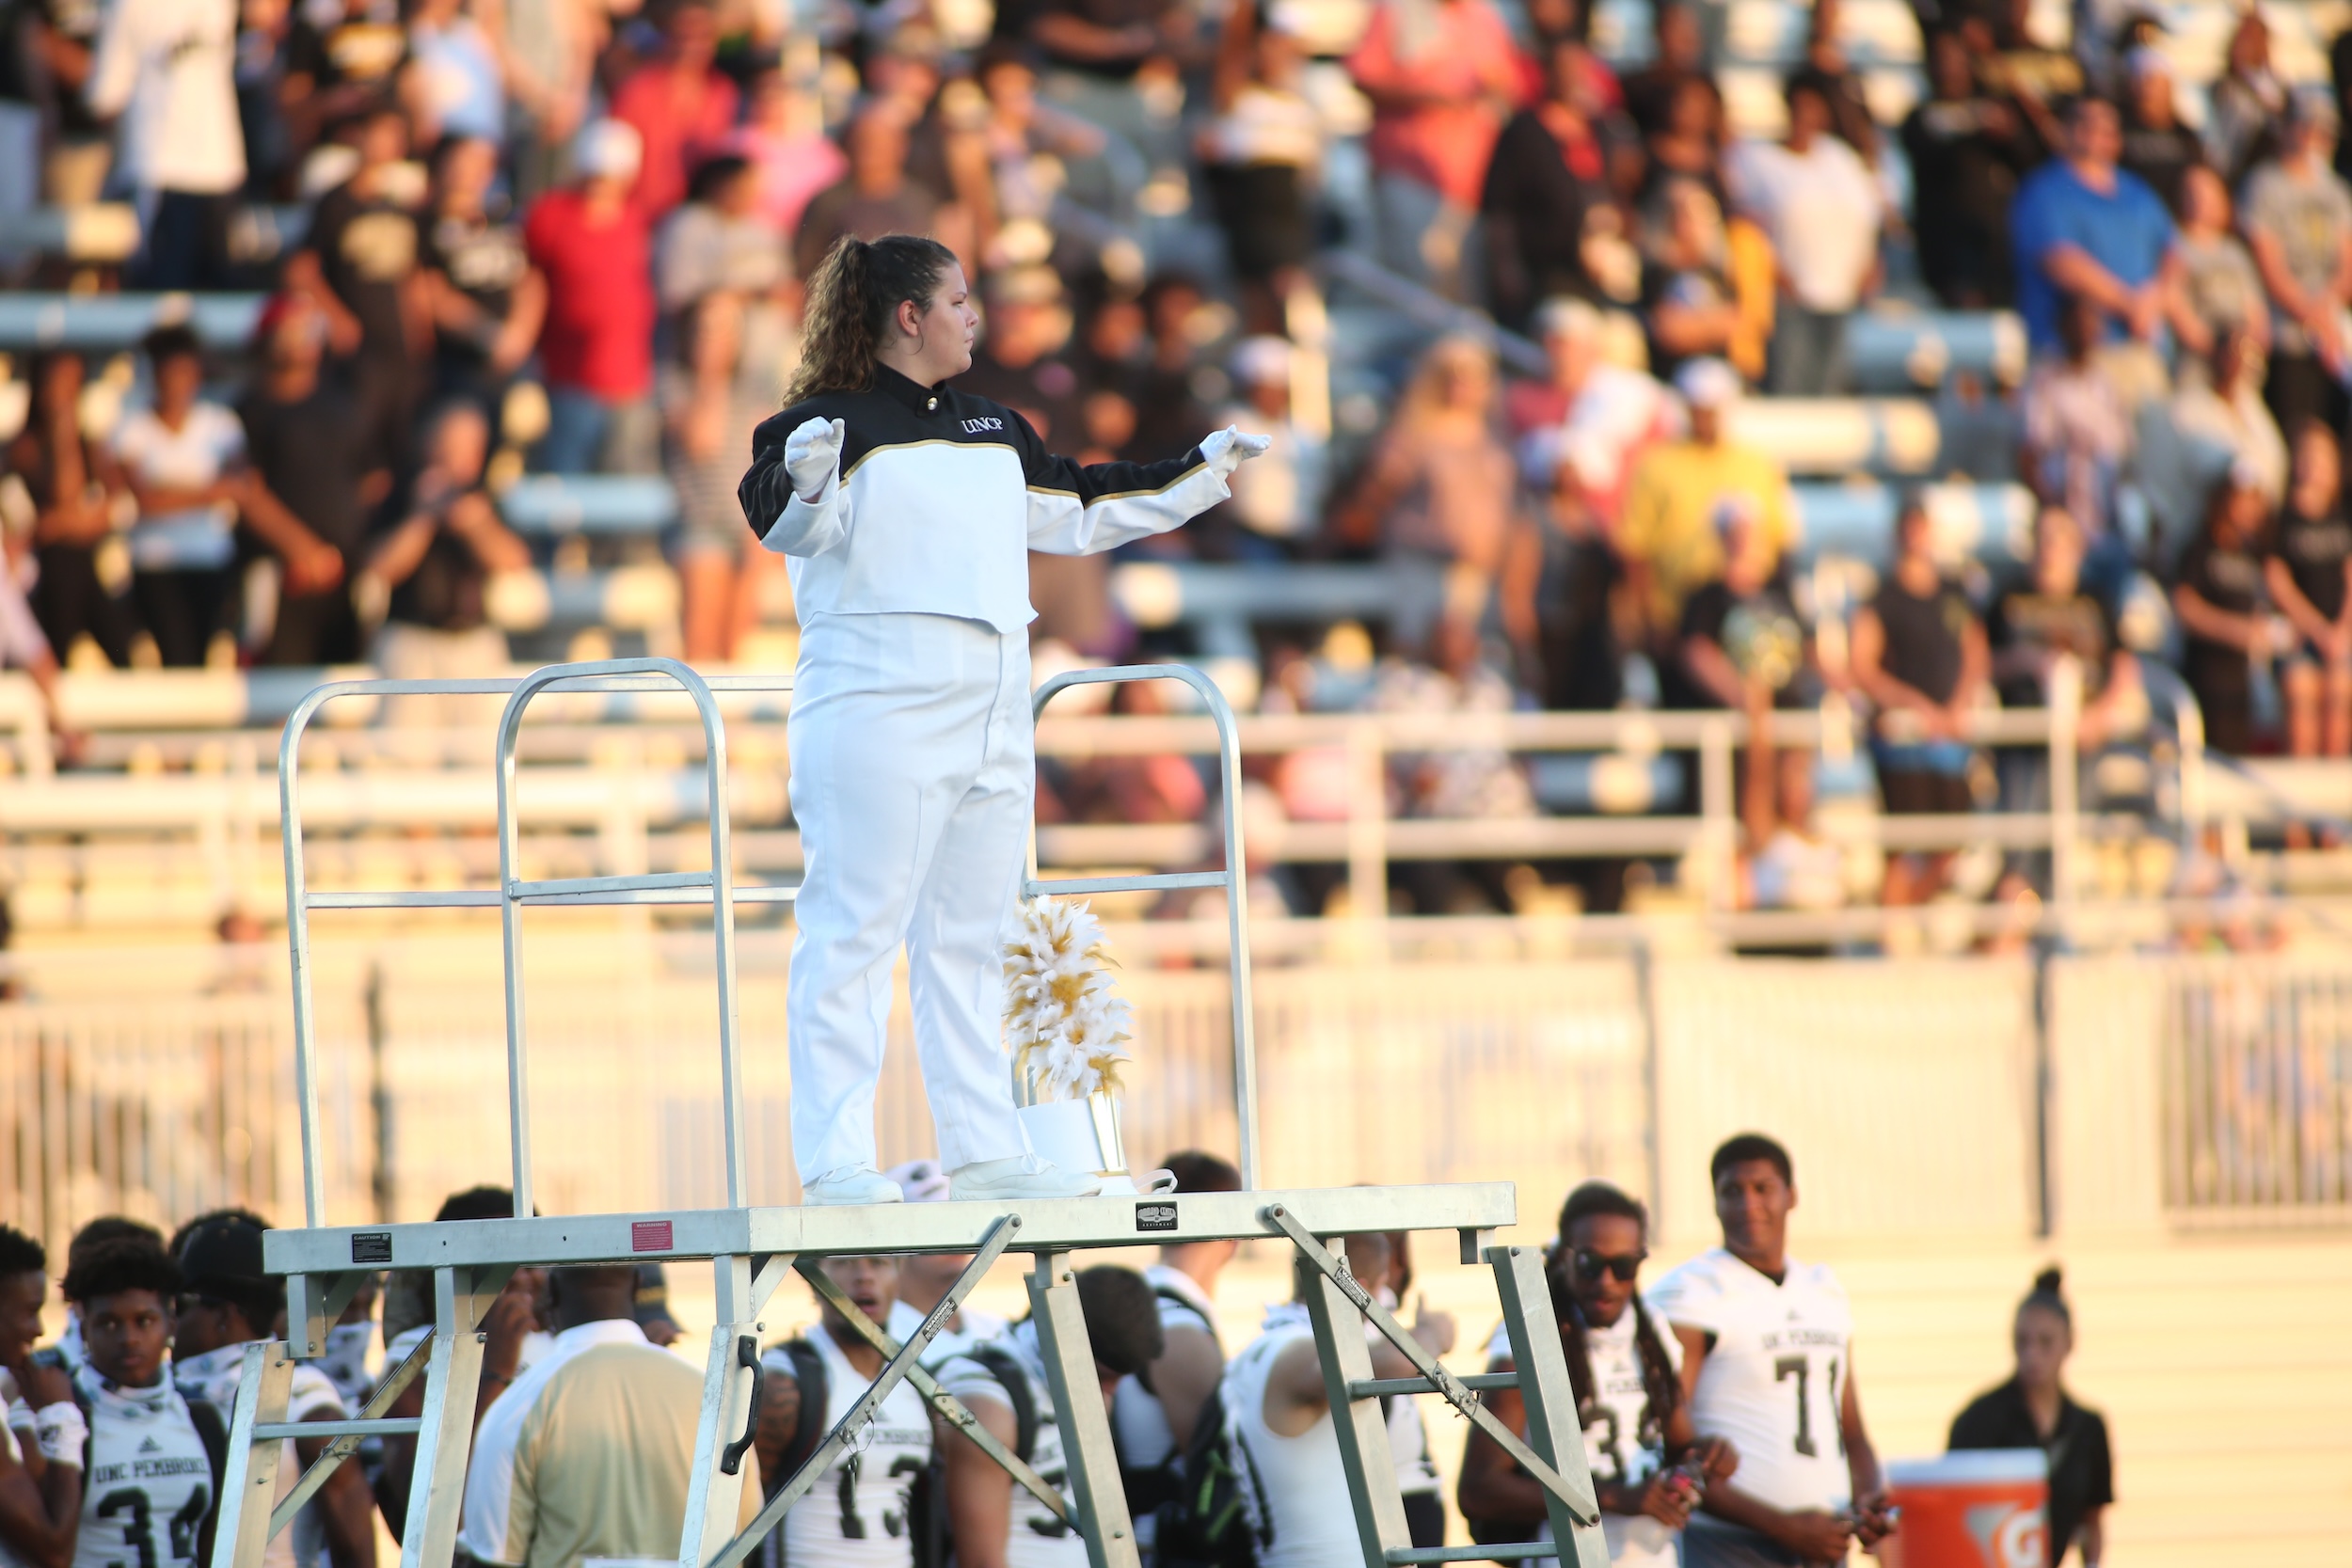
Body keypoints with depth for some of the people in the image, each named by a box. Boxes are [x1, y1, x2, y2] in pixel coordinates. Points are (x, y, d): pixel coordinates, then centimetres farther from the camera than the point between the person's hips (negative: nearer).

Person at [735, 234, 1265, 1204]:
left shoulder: (993, 433, 20)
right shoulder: (836, 422, -5)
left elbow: (1079, 513, 32)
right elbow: (790, 527, -22)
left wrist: (1204, 475, 34)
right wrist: (804, 479, -44)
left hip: (991, 720, 8)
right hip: (877, 714, -8)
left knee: (968, 941, 10)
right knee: (854, 933, -9)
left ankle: (982, 1152, 13)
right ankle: (834, 1161, -11)